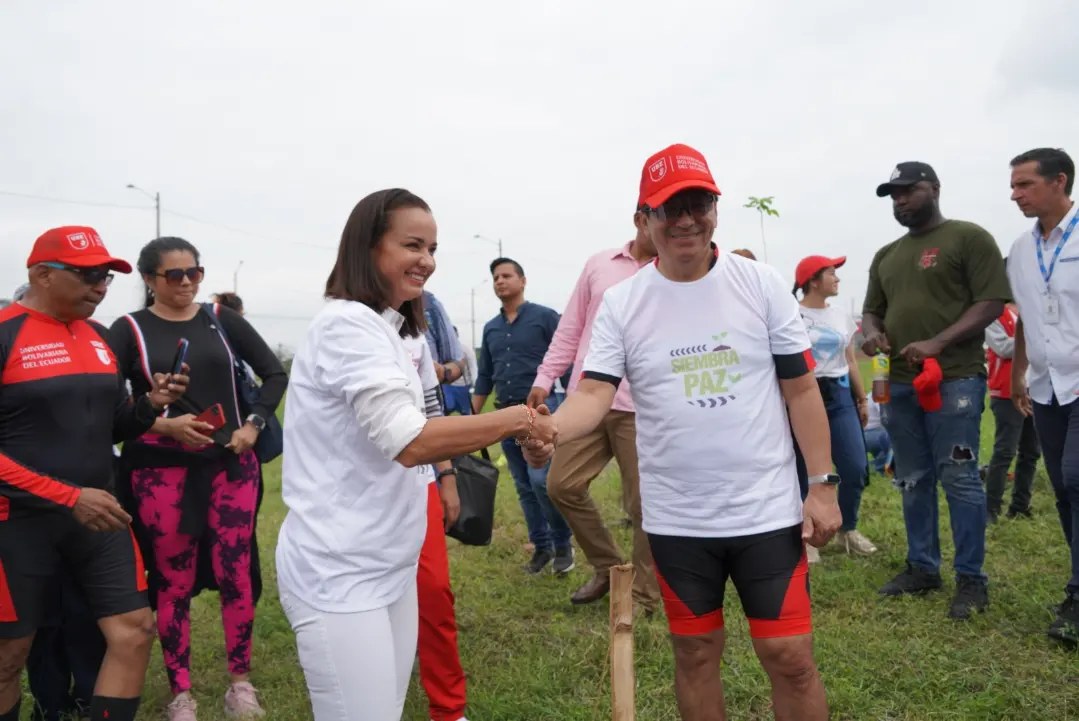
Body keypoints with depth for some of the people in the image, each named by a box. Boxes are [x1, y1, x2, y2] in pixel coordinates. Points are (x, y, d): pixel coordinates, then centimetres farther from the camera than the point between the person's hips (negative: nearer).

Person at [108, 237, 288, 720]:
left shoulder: (222, 321, 5)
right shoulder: (130, 329, -1)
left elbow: (275, 374, 9)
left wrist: (254, 425, -3)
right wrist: (162, 424, -18)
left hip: (230, 465, 2)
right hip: (161, 473, -2)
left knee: (236, 575, 6)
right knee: (173, 583, 7)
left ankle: (240, 682, 22)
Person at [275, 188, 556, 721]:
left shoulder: (384, 329, 15)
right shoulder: (347, 324, -16)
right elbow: (410, 441, -25)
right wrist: (515, 419, -16)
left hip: (388, 565, 9)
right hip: (341, 574, -9)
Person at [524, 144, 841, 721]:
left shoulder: (761, 284, -3)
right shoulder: (620, 303, -3)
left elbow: (800, 388, 0)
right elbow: (595, 392, -12)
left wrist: (823, 484, -4)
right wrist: (550, 429, -34)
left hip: (767, 511, 0)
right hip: (676, 519, 1)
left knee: (791, 656, 5)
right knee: (695, 652, 16)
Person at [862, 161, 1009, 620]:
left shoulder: (968, 237, 0)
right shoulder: (885, 256, 19)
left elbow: (992, 302, -8)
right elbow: (872, 310, 24)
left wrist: (937, 343, -19)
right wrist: (872, 332, -1)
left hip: (954, 378, -6)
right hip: (898, 382, 6)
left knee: (959, 479, -4)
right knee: (913, 481, 11)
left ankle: (971, 579, 6)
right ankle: (922, 567, 21)